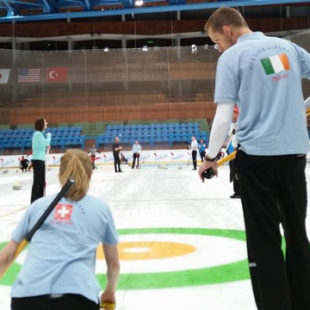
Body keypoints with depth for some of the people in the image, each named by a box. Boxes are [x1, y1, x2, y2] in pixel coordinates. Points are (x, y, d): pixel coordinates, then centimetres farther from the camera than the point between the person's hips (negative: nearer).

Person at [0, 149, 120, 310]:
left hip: (27, 296, 2)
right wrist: (110, 292, 47)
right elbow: (114, 263, 29)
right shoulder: (101, 208, 18)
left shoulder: (38, 205, 20)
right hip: (77, 295, -1)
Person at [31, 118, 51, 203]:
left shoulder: (40, 133, 17)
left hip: (41, 159, 10)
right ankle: (34, 201, -5)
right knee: (37, 181, -8)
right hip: (37, 159, -10)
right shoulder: (38, 134, -13)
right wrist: (49, 135, -4)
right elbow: (46, 142, -21)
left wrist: (46, 147, 5)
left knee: (42, 181, 13)